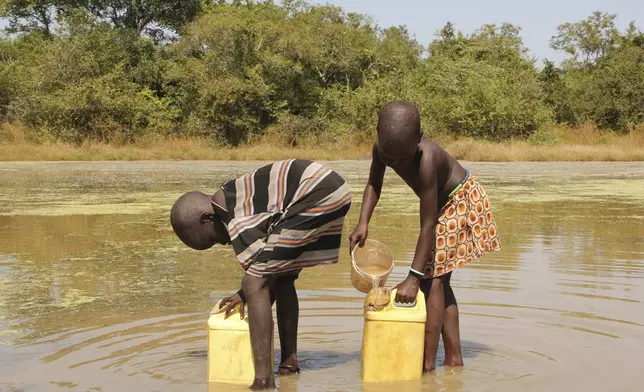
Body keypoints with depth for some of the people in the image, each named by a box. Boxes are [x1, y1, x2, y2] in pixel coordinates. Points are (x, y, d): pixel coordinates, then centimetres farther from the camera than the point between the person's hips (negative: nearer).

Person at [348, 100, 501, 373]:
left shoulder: (426, 160, -39)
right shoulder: (382, 147, -20)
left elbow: (428, 226, -37)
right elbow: (374, 184, -3)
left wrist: (413, 278, -38)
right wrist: (363, 224, -19)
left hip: (460, 200, -8)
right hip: (441, 203, 8)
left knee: (433, 278, -15)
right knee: (438, 280, 11)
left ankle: (427, 365, -14)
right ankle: (454, 358, 20)